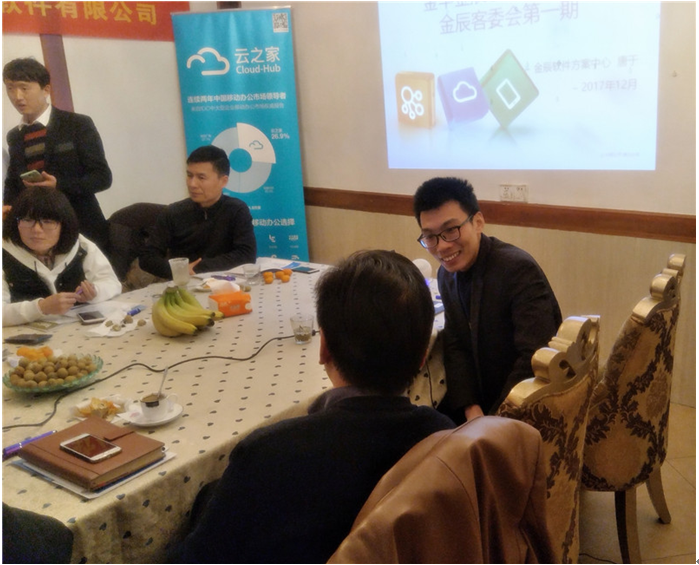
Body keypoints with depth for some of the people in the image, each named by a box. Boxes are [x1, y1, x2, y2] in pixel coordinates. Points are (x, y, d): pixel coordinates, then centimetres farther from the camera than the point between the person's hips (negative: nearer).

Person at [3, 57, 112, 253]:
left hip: (82, 231, -4)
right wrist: (8, 207, -6)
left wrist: (59, 185, -23)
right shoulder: (13, 137, 11)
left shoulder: (78, 125, -5)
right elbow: (13, 182, 17)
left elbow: (102, 176, -9)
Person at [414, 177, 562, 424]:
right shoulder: (447, 274, 0)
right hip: (481, 399, 6)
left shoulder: (519, 269, -22)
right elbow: (456, 347, 3)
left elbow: (536, 360, -25)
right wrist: (471, 409, -11)